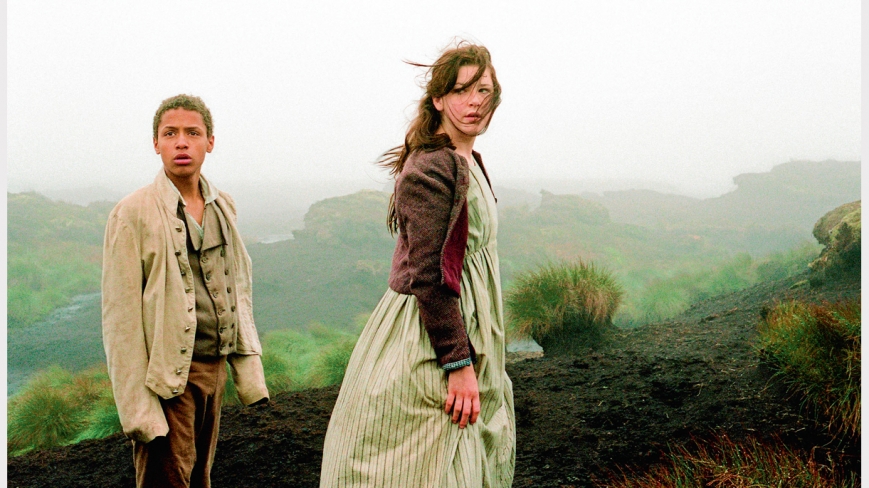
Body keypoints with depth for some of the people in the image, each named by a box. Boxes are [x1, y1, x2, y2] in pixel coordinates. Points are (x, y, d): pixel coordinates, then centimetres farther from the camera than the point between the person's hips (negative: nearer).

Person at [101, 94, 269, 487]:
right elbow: (120, 316, -11)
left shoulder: (223, 207, 10)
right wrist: (138, 406, -15)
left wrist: (249, 373, 10)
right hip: (167, 376, -6)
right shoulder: (133, 214, -9)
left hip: (213, 368, 6)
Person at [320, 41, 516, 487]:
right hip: (427, 347, -10)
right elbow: (430, 276, -22)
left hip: (463, 327, 10)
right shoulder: (429, 170, -18)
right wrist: (458, 363, -23)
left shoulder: (466, 163, 13)